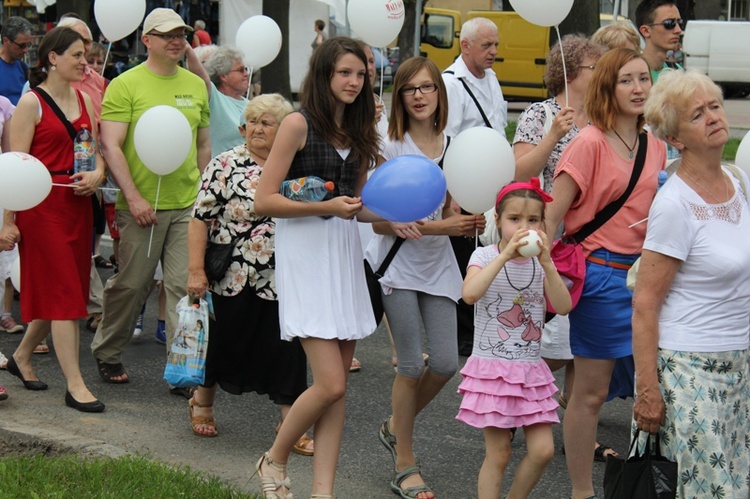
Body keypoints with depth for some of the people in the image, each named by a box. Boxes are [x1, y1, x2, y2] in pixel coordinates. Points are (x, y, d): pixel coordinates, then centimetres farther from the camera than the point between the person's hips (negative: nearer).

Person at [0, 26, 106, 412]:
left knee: (62, 290, 12)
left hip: (78, 203, 7)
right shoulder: (32, 102, -8)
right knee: (62, 293, -7)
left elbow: (97, 148, 18)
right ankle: (74, 386, -5)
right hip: (43, 204, -7)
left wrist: (97, 174, -6)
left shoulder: (83, 99, 12)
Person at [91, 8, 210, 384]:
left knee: (186, 287, -1)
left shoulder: (196, 85, 12)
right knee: (131, 284, 5)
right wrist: (133, 196, -15)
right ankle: (107, 353, 26)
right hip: (142, 205, -4)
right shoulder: (125, 85, -5)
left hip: (188, 205, 4)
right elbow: (111, 146, -9)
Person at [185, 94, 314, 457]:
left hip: (281, 280, 2)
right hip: (231, 277, -2)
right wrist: (195, 270, -11)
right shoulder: (226, 165, -4)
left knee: (287, 349, -1)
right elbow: (200, 219, -6)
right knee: (224, 342, 11)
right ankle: (203, 403, 36)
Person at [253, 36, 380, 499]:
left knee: (337, 387, 3)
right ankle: (274, 461, 13)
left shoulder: (358, 131, 13)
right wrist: (325, 206, -19)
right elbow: (264, 201, -11)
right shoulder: (299, 124, -7)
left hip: (346, 252, 7)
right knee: (330, 384, -11)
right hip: (305, 252, -7)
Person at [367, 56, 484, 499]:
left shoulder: (452, 146, 4)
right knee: (412, 366, -5)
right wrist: (440, 226, -23)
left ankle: (397, 426, 27)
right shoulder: (391, 147, -10)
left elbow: (450, 211, 10)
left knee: (447, 364, -2)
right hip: (398, 264, -4)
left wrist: (469, 224, -14)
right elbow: (381, 222, -14)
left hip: (438, 265, 5)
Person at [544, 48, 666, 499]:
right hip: (601, 273, -6)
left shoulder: (656, 145, 9)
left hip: (645, 273, 6)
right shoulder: (591, 143, -11)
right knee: (591, 391, 3)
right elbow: (552, 212, -12)